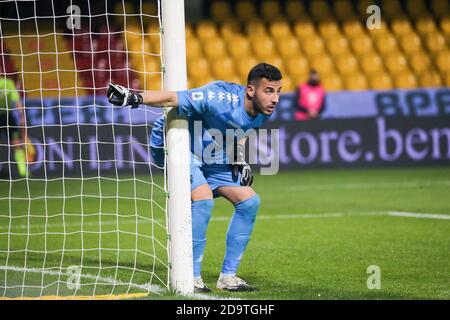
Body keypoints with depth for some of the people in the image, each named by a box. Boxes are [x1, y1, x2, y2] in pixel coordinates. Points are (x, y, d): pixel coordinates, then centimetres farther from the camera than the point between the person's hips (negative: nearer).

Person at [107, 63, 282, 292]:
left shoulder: (263, 112, -8)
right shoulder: (221, 99, -34)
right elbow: (173, 98, -37)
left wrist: (240, 161, 2)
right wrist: (135, 98, -51)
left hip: (211, 156, 8)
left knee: (249, 200, 0)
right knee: (202, 197, -29)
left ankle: (228, 276, 8)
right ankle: (191, 277, -18)